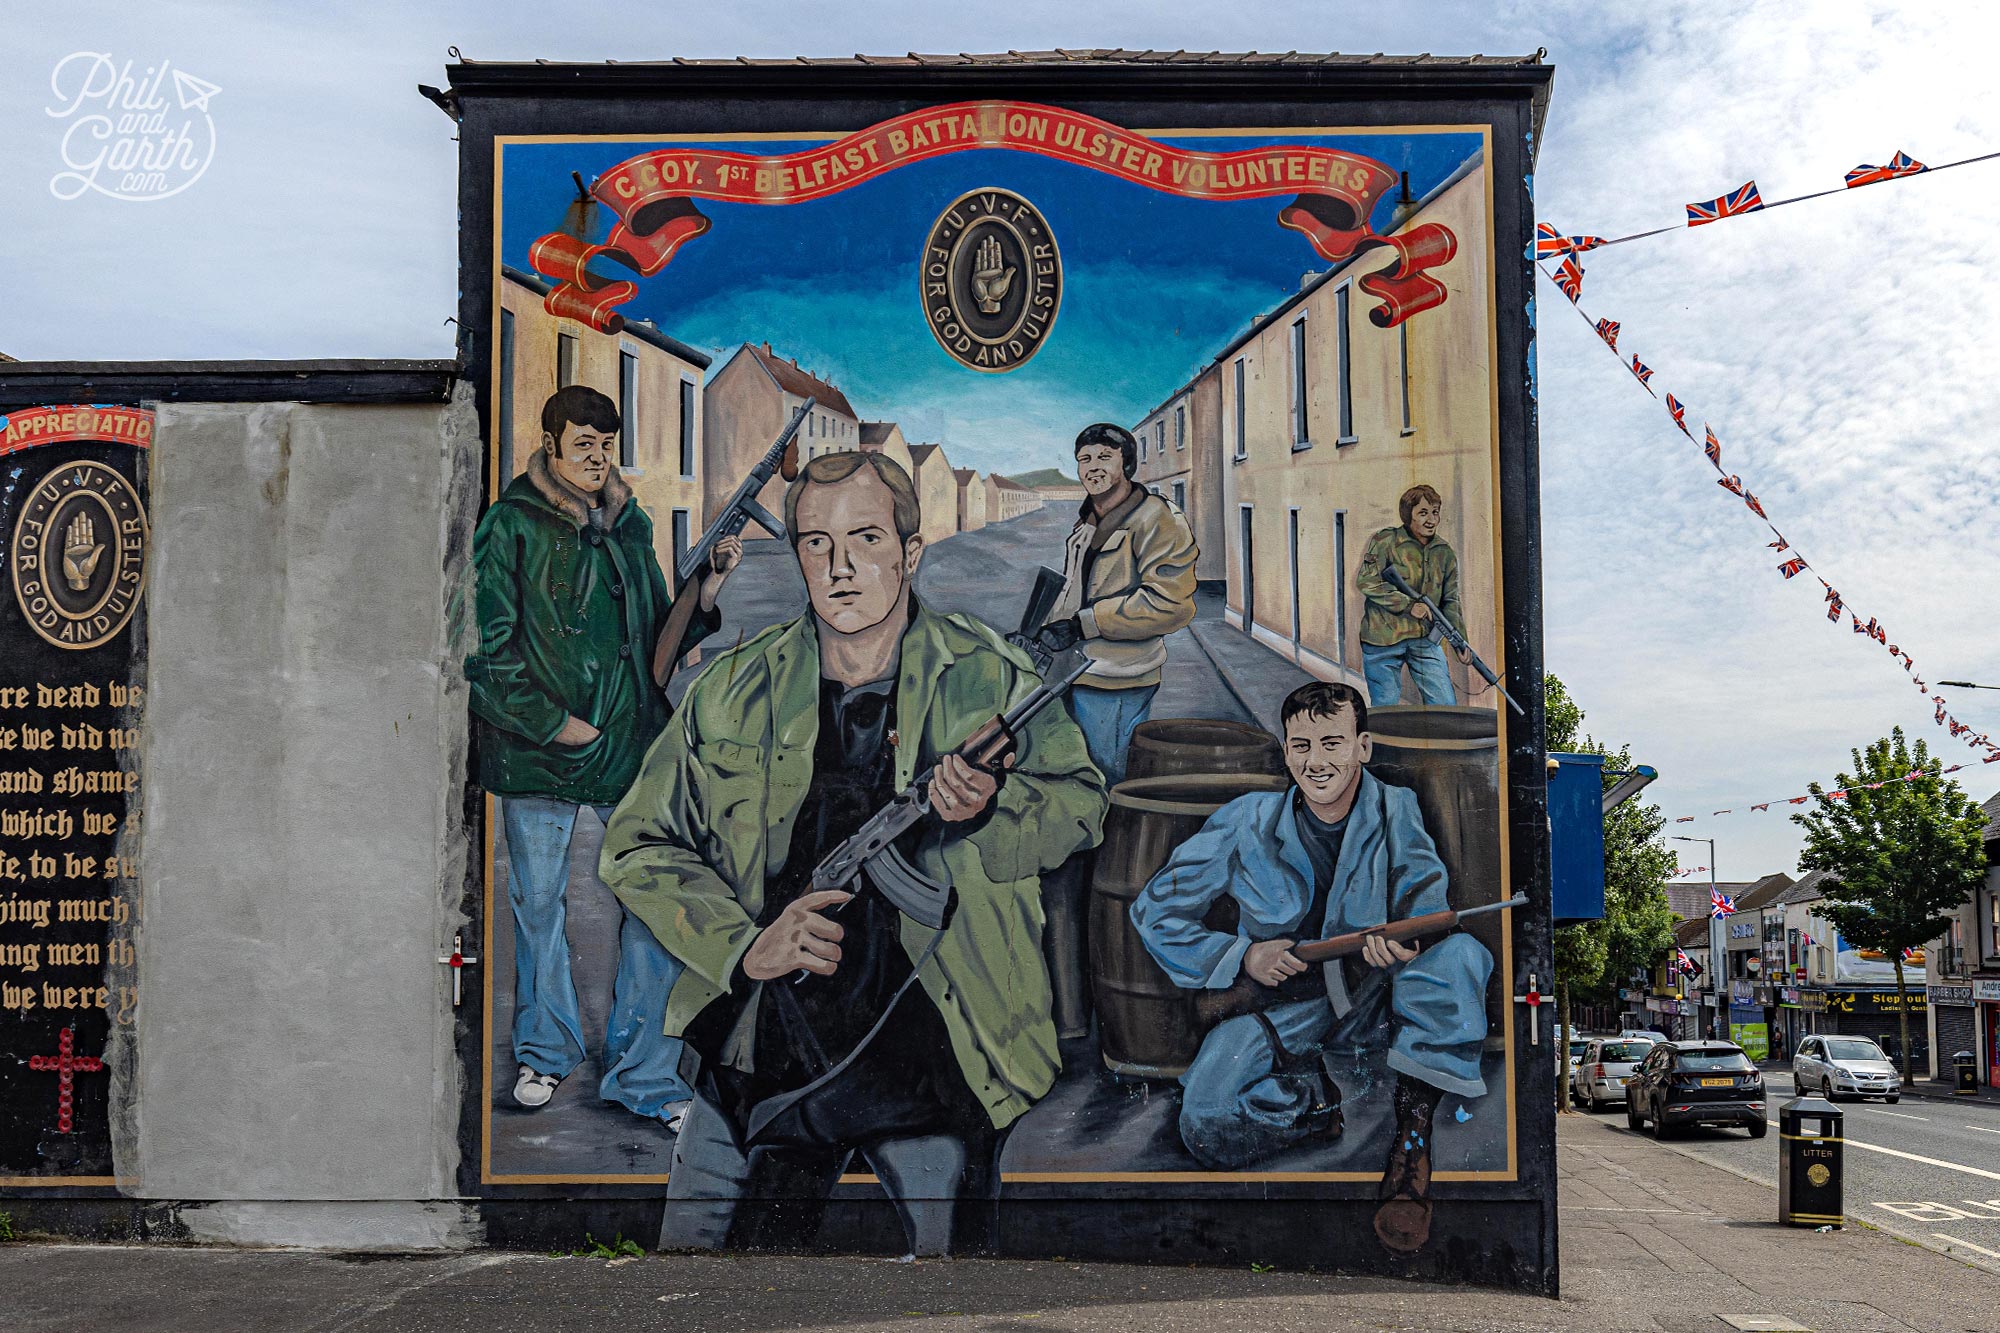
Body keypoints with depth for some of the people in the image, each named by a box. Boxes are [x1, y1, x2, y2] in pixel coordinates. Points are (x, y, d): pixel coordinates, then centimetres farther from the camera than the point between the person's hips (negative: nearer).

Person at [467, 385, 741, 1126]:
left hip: (632, 745, 3)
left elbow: (658, 643, 14)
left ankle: (644, 1074, 5)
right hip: (535, 751, -3)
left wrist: (707, 592, -2)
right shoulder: (511, 526, 0)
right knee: (538, 904, 9)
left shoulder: (630, 528, 14)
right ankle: (545, 1051, 29)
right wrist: (552, 724, -10)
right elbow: (489, 647, -6)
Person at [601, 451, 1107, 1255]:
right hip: (765, 1046, 2)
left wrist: (992, 809, -19)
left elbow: (1080, 801, 3)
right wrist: (744, 944, -10)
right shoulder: (732, 691, 3)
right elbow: (638, 847, 5)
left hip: (936, 1057, -1)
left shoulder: (991, 679, 0)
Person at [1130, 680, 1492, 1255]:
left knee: (1460, 953, -31)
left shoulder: (1396, 812, -3)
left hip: (1373, 994, 1)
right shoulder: (1249, 823, -6)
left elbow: (1428, 907, -9)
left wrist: (1406, 944, -35)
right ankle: (1315, 1098, 4)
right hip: (1282, 1000, 0)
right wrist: (1243, 955, -17)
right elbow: (1155, 910, -1)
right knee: (1208, 1127, -28)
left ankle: (1413, 1131, -23)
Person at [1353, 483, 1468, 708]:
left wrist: (1460, 641, 1)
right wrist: (1409, 605, -19)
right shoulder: (1384, 541, -6)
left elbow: (1450, 602, 14)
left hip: (1426, 640, 4)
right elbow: (1365, 582, -14)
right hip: (1382, 639, -4)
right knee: (1385, 709, 1)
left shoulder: (1446, 553, 9)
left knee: (1446, 706, -2)